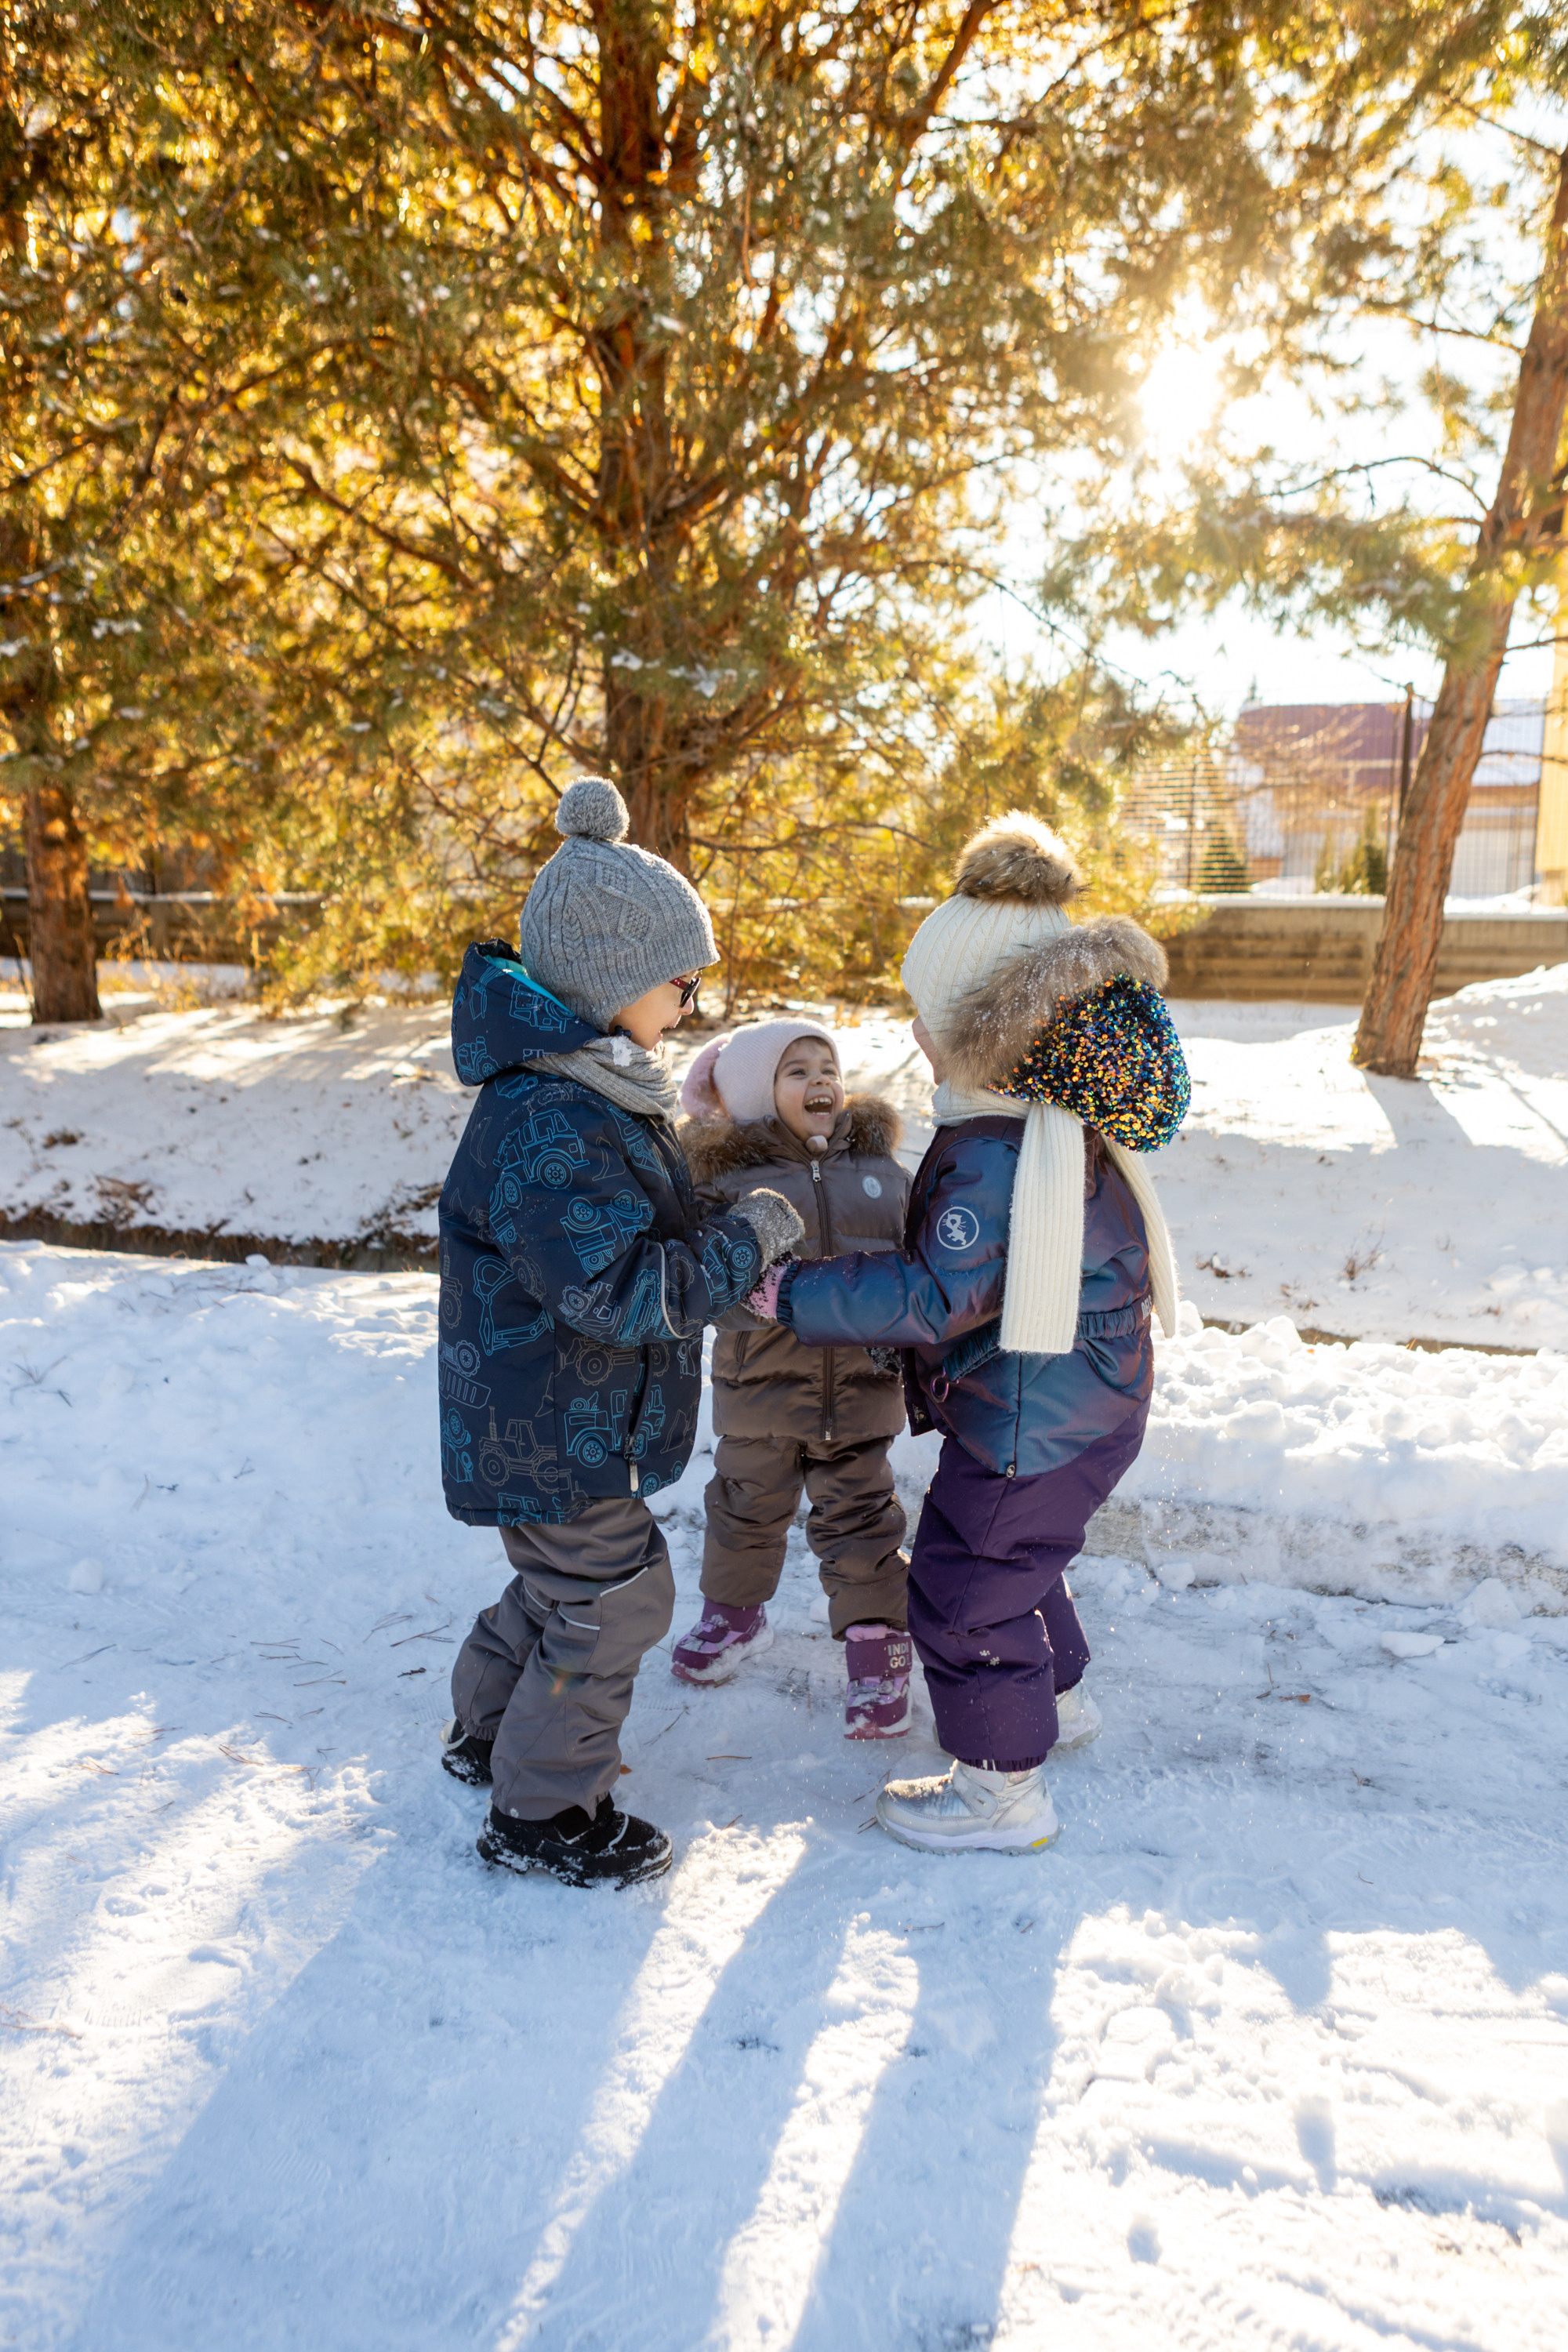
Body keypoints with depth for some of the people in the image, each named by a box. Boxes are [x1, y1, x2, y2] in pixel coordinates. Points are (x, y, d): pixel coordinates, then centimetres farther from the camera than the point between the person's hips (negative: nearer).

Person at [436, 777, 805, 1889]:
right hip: (552, 1432, -10)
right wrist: (749, 1237, -22)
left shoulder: (595, 1088, 6)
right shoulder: (544, 1124, -30)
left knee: (567, 1579, 25)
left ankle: (490, 1732, 46)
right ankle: (543, 1812, 22)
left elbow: (644, 1231, 20)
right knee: (614, 1601, 3)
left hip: (571, 1419, 10)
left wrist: (730, 1258, 6)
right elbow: (622, 1291, -32)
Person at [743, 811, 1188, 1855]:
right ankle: (1058, 1698, 51)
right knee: (1013, 1558, 30)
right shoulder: (1066, 1121, 3)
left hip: (1031, 1432, -10)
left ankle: (1004, 1789, 24)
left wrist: (797, 1293, -22)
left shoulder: (994, 1155, -30)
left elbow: (935, 1297, -29)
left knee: (966, 1591, 7)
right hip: (1085, 1411, 10)